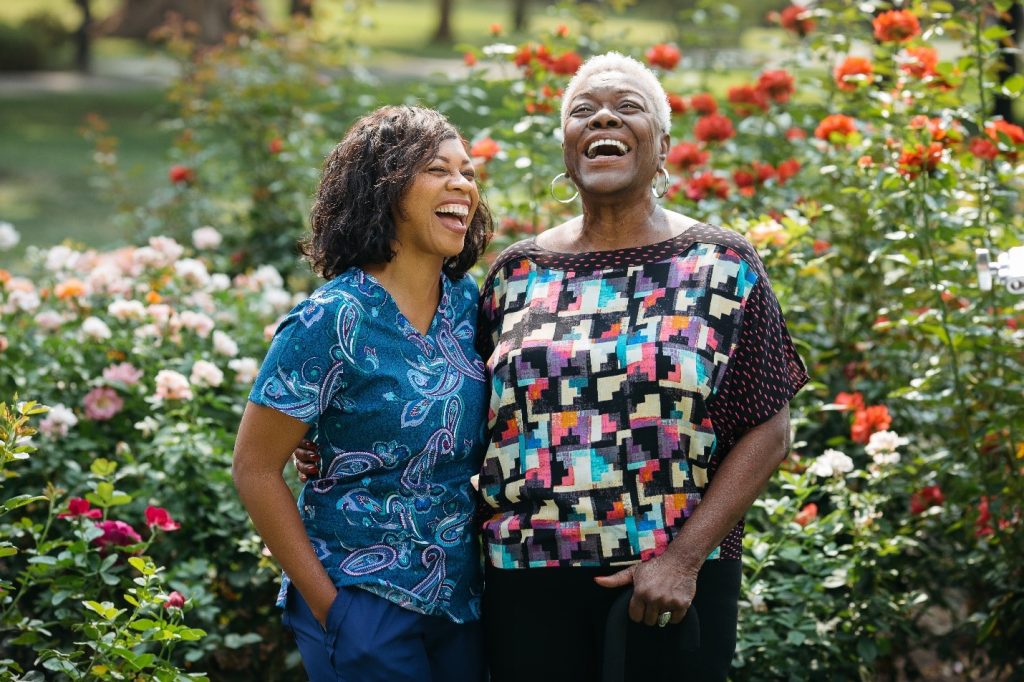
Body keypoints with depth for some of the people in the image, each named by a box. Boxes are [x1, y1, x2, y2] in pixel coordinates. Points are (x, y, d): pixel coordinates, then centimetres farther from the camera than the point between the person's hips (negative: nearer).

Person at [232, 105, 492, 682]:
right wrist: (327, 605, -12)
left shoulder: (469, 303, 3)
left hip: (462, 604, 6)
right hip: (365, 610, -6)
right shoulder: (335, 320, -14)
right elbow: (255, 469, -12)